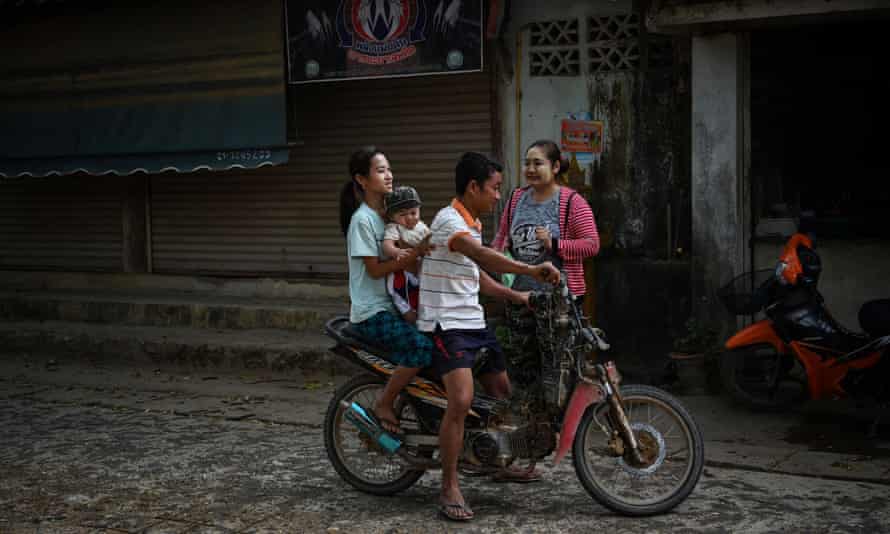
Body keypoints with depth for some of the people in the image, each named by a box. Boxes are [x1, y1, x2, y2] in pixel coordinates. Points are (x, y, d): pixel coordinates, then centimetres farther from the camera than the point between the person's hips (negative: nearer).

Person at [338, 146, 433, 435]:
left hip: (393, 305, 8)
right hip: (372, 312, -8)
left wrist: (424, 249, -5)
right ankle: (383, 405, -10)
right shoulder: (363, 219, -10)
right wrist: (416, 253, -22)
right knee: (422, 346, -27)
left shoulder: (387, 214, 16)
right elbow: (375, 269, -14)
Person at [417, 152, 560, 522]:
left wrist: (517, 297, 16)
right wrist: (531, 270, -43)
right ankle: (449, 488, -15)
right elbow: (481, 255, -34)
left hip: (473, 322, 10)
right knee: (461, 401, -24)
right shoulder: (449, 219, -15)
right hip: (446, 324, -10)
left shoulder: (472, 224, 17)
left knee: (502, 393, 16)